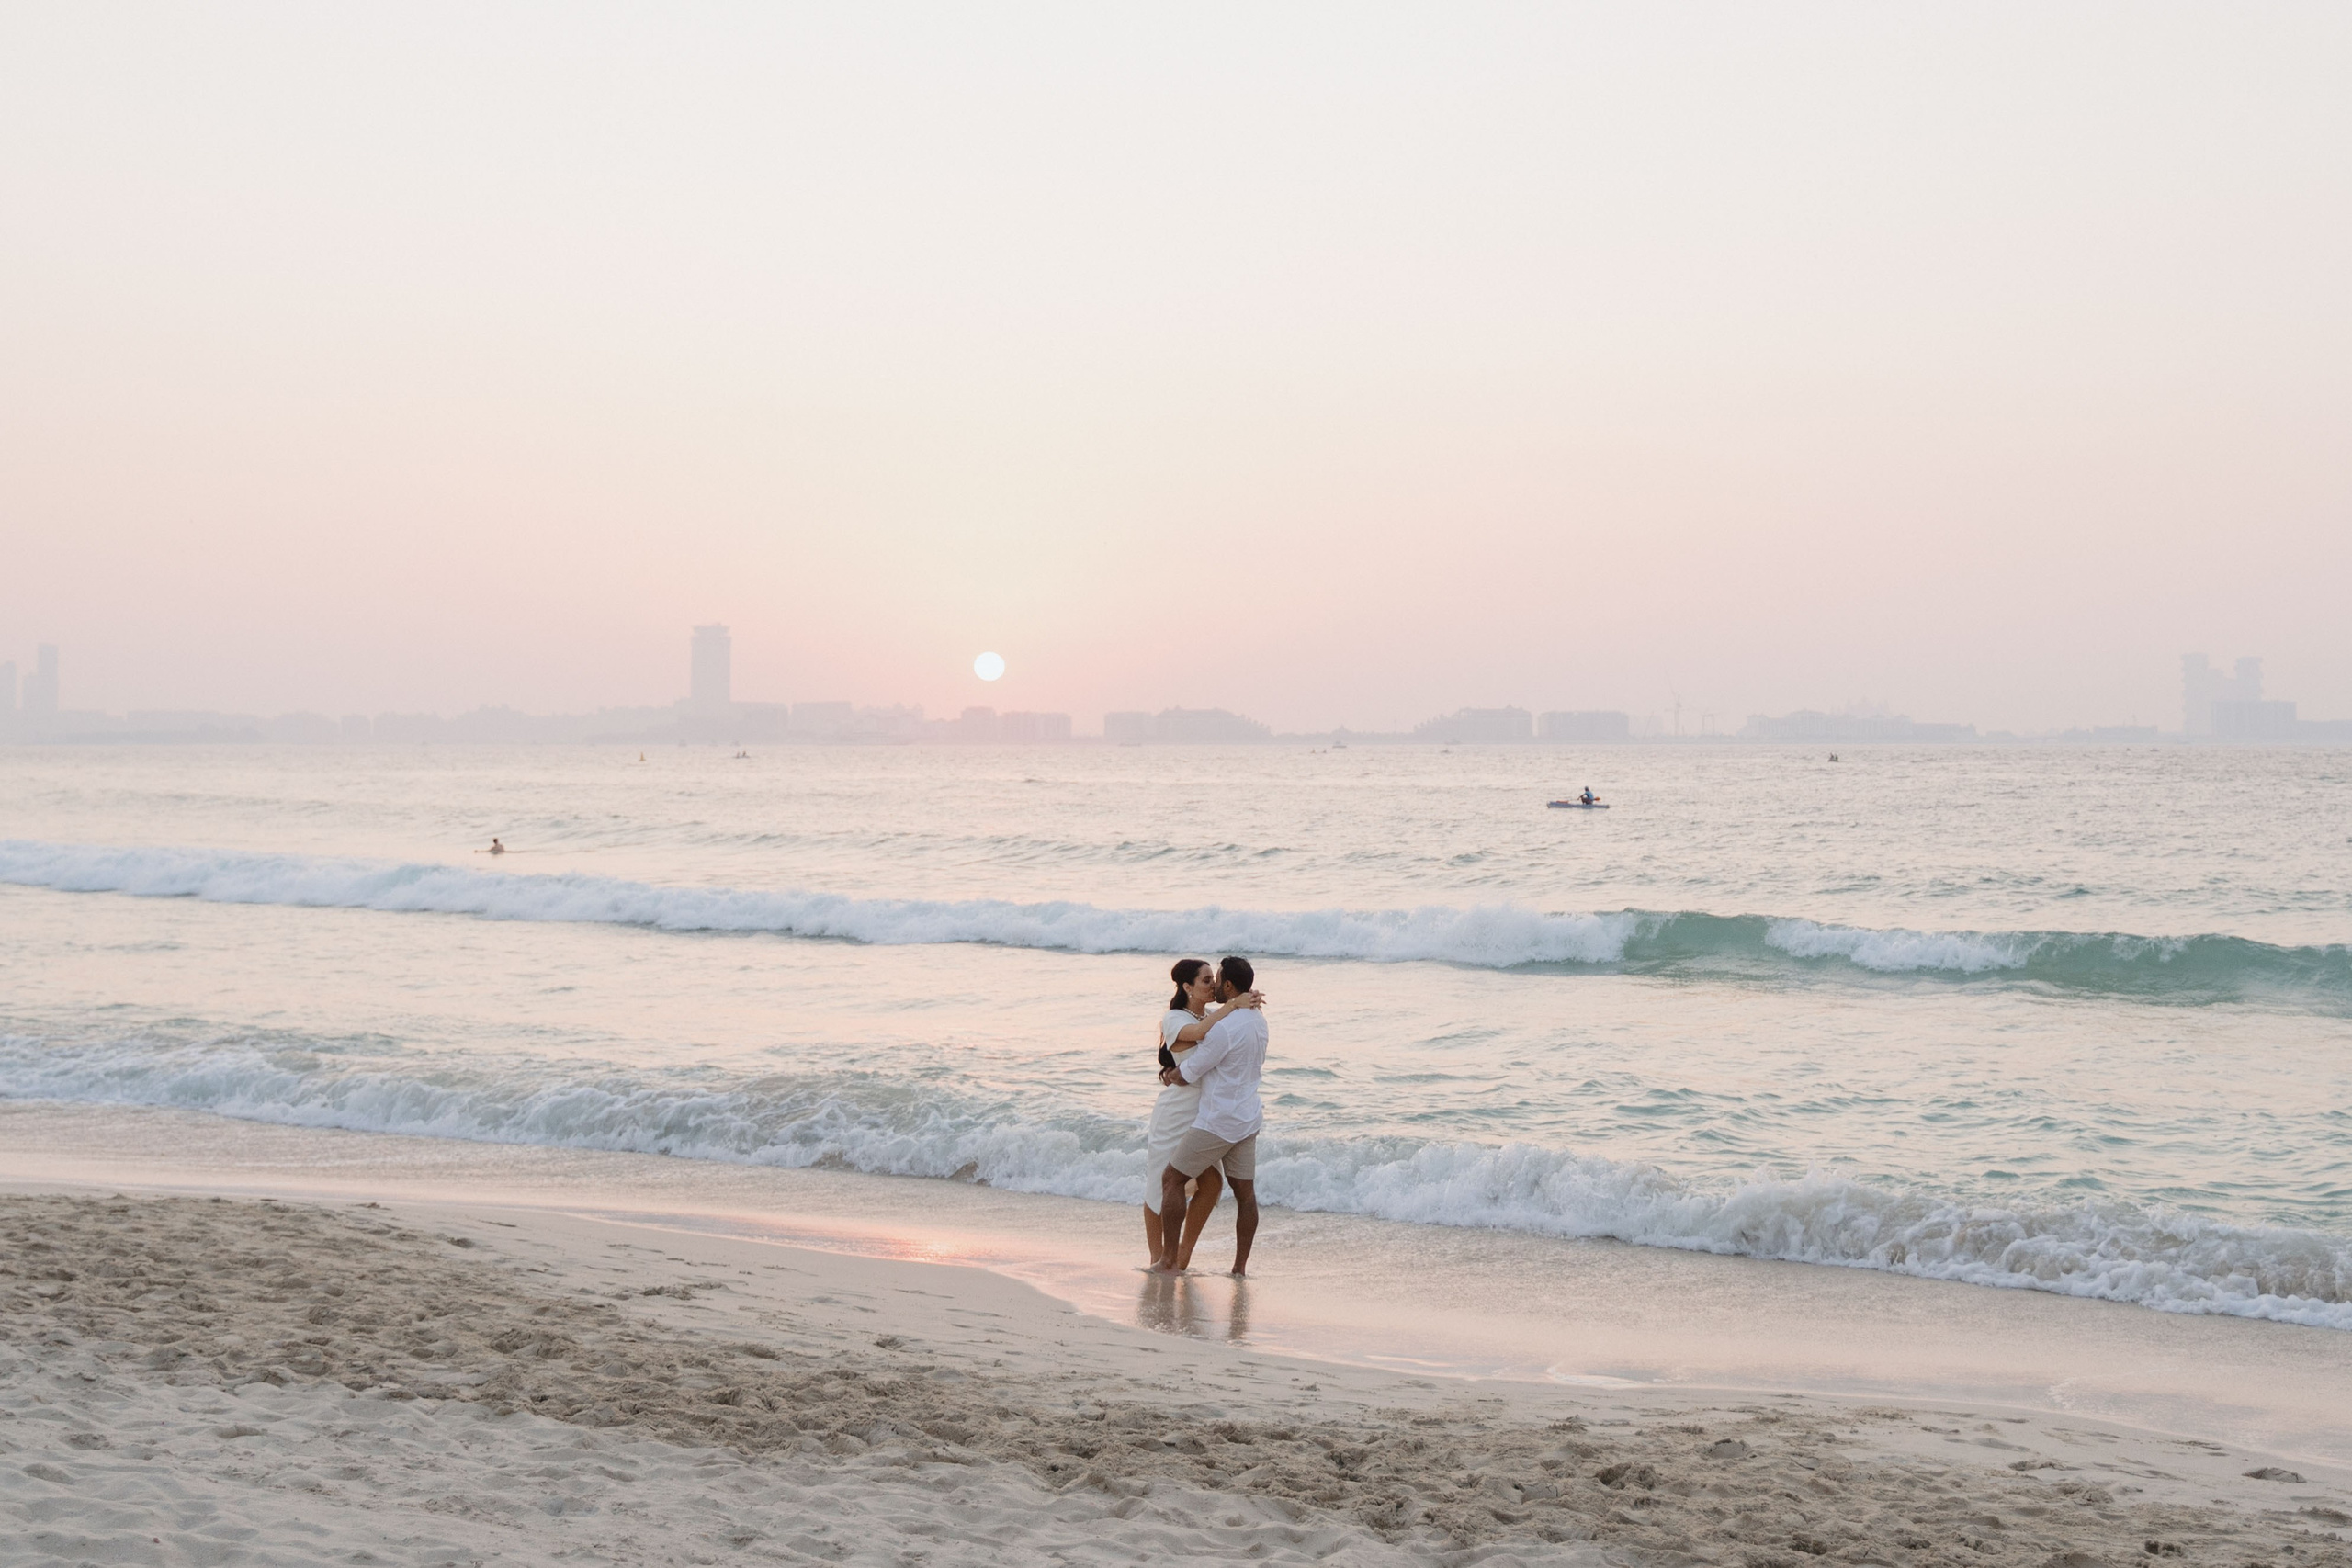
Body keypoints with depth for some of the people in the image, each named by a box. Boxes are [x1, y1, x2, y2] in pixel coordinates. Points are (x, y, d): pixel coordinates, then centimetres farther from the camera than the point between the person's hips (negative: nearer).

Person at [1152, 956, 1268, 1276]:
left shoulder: (1224, 1028, -22)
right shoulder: (1257, 1018, 5)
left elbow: (1187, 1075, -13)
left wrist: (1171, 1076, 9)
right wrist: (1178, 1067, 18)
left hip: (1218, 1123, -8)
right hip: (1248, 1118, 8)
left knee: (1172, 1179, 3)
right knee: (1245, 1191, 10)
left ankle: (1169, 1259, 3)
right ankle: (1240, 1266, 11)